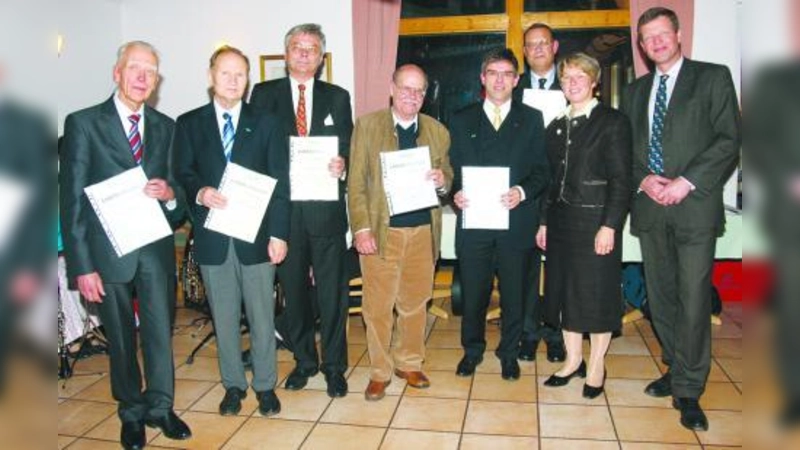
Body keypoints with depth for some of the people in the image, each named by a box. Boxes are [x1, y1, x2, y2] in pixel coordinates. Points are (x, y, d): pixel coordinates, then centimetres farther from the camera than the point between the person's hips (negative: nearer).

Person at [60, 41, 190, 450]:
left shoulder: (165, 126, 8)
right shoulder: (83, 123, -3)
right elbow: (72, 199, -6)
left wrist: (171, 194, -11)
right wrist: (82, 265, -10)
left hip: (156, 249, 3)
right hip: (107, 251, -2)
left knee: (160, 332, 7)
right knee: (120, 338, 11)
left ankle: (160, 407, 28)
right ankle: (132, 413, 30)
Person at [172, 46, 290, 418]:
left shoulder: (267, 124, 4)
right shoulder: (189, 124, 8)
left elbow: (279, 183, 0)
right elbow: (182, 174, 5)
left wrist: (279, 234, -6)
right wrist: (200, 192, -18)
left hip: (256, 235, -1)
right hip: (212, 236, 1)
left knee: (262, 316, 6)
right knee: (224, 318, 11)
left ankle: (265, 384, 23)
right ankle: (233, 384, 28)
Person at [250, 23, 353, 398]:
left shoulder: (337, 97, 10)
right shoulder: (264, 94, 8)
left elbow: (346, 147, 7)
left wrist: (341, 163, -14)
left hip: (326, 207, 0)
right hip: (282, 206, 1)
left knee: (331, 290, 3)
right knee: (293, 289, 11)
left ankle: (334, 365, 17)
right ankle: (303, 360, 28)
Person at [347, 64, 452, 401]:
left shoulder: (438, 132, 9)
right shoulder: (367, 126, 1)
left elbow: (448, 178, 13)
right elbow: (356, 183, -2)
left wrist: (442, 181, -11)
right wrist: (361, 229, -10)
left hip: (423, 231, 3)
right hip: (381, 230, -2)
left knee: (415, 303, 12)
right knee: (378, 306, 4)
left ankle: (410, 364, 30)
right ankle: (379, 371, 20)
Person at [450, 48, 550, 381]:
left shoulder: (532, 119, 8)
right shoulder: (462, 121, 10)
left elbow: (542, 171, 3)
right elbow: (452, 169, 8)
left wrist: (523, 191, -15)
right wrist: (455, 194, -12)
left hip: (517, 222, 0)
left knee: (514, 293, 9)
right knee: (473, 292, 9)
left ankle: (509, 352, 29)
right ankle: (472, 349, 30)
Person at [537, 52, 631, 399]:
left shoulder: (613, 122, -5)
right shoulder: (556, 127, 14)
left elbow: (621, 180, -10)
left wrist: (609, 225, -16)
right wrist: (544, 222, 12)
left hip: (596, 221, -6)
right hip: (561, 221, 6)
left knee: (597, 294, 2)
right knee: (564, 292, 11)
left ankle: (596, 367, 18)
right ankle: (573, 360, 26)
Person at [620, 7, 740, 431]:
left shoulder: (713, 77, 5)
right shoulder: (635, 91, 18)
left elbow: (729, 139, -3)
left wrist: (686, 182, -13)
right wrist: (643, 180, -4)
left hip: (694, 205, -4)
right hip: (649, 207, 5)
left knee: (693, 299, -5)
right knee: (661, 298, 10)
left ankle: (688, 390, 5)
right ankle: (676, 371, 25)